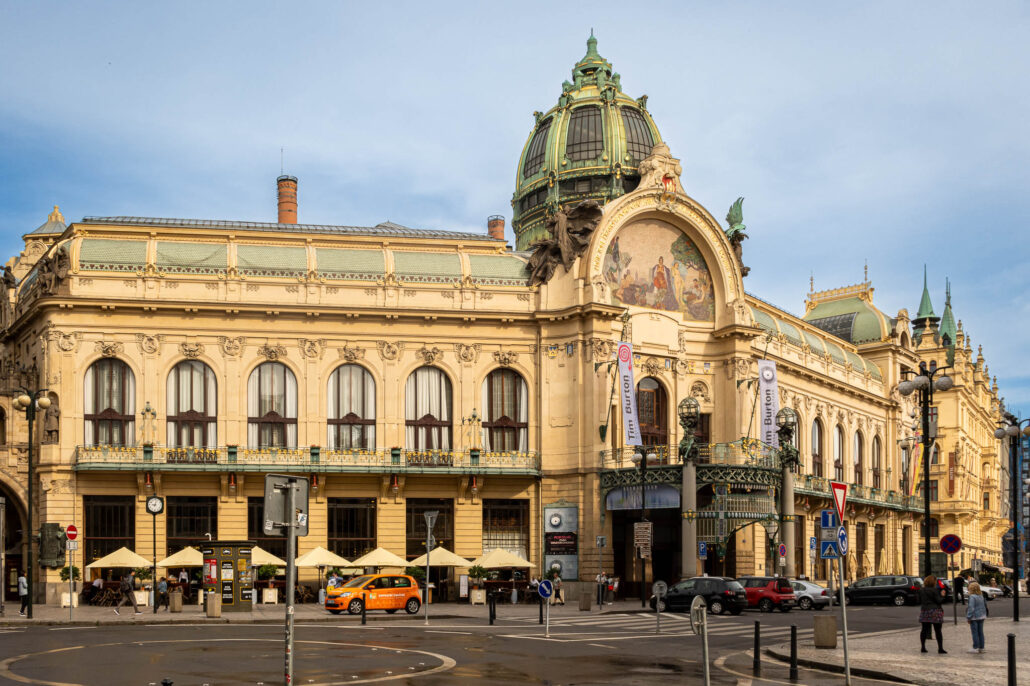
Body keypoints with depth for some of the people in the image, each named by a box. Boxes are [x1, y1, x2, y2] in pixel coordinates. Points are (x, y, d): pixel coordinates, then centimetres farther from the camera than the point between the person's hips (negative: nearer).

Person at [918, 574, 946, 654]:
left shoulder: (921, 590, 6)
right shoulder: (934, 590, -12)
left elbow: (919, 601, 10)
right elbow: (939, 601, -14)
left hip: (924, 611, 5)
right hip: (935, 611, -5)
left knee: (924, 629, 10)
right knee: (938, 631, -1)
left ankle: (923, 648, 11)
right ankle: (940, 648, -2)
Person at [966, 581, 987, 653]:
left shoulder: (972, 597, -17)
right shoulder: (981, 596, 6)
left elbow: (971, 608, -20)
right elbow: (985, 605, 13)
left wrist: (968, 617, -14)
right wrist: (984, 614, 21)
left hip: (974, 617, -7)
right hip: (981, 616, 7)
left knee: (975, 632, -1)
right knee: (980, 632, 13)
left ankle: (975, 648, 1)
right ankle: (982, 647, 17)